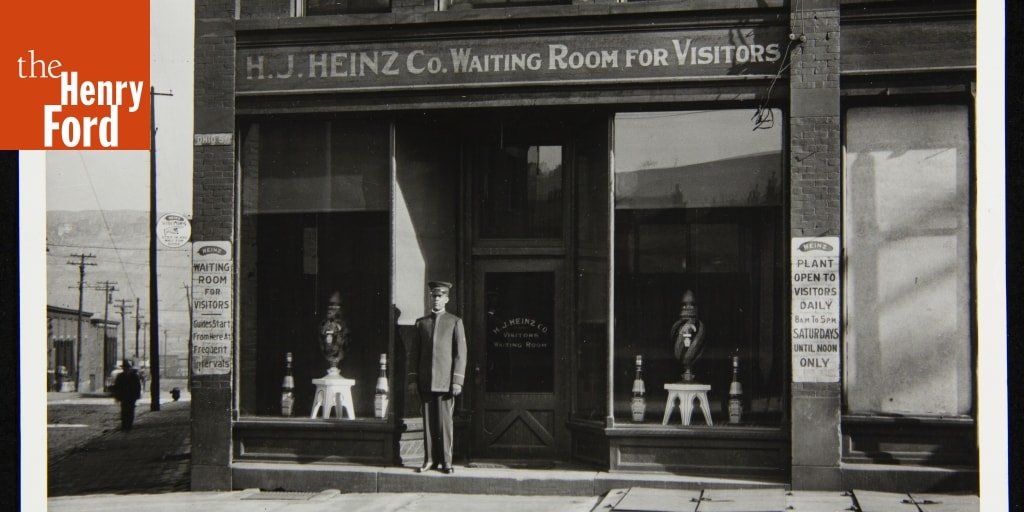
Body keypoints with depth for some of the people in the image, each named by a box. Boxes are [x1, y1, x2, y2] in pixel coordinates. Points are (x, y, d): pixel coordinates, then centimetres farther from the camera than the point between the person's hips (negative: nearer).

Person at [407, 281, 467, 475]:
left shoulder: (455, 322, 5)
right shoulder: (421, 323, 13)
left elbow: (460, 353, 1)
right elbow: (414, 352, 12)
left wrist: (457, 381, -6)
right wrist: (412, 379, 4)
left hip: (445, 381, -3)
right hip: (425, 382, 3)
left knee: (445, 421, -3)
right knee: (428, 421, 4)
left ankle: (446, 461, 3)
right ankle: (430, 460, 10)